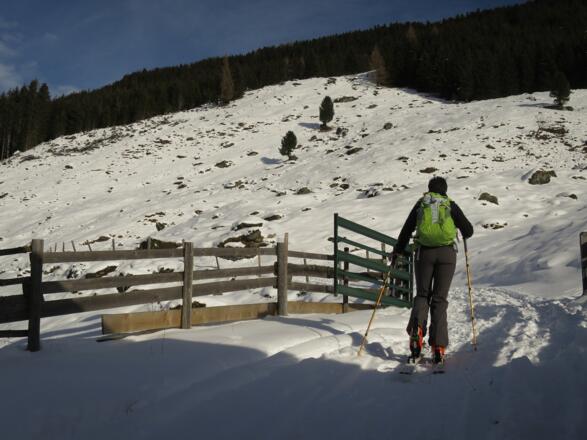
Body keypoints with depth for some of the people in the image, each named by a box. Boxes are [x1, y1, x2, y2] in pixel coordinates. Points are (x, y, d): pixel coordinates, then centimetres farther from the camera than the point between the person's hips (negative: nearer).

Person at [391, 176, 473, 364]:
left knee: (422, 295, 14)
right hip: (447, 253, 0)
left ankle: (416, 328, -16)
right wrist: (464, 233, 32)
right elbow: (468, 230, 8)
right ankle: (438, 347, -3)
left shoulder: (421, 203, 12)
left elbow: (407, 229, 11)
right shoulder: (451, 205, 10)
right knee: (440, 299, 4)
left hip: (424, 252, 0)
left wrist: (397, 251, 21)